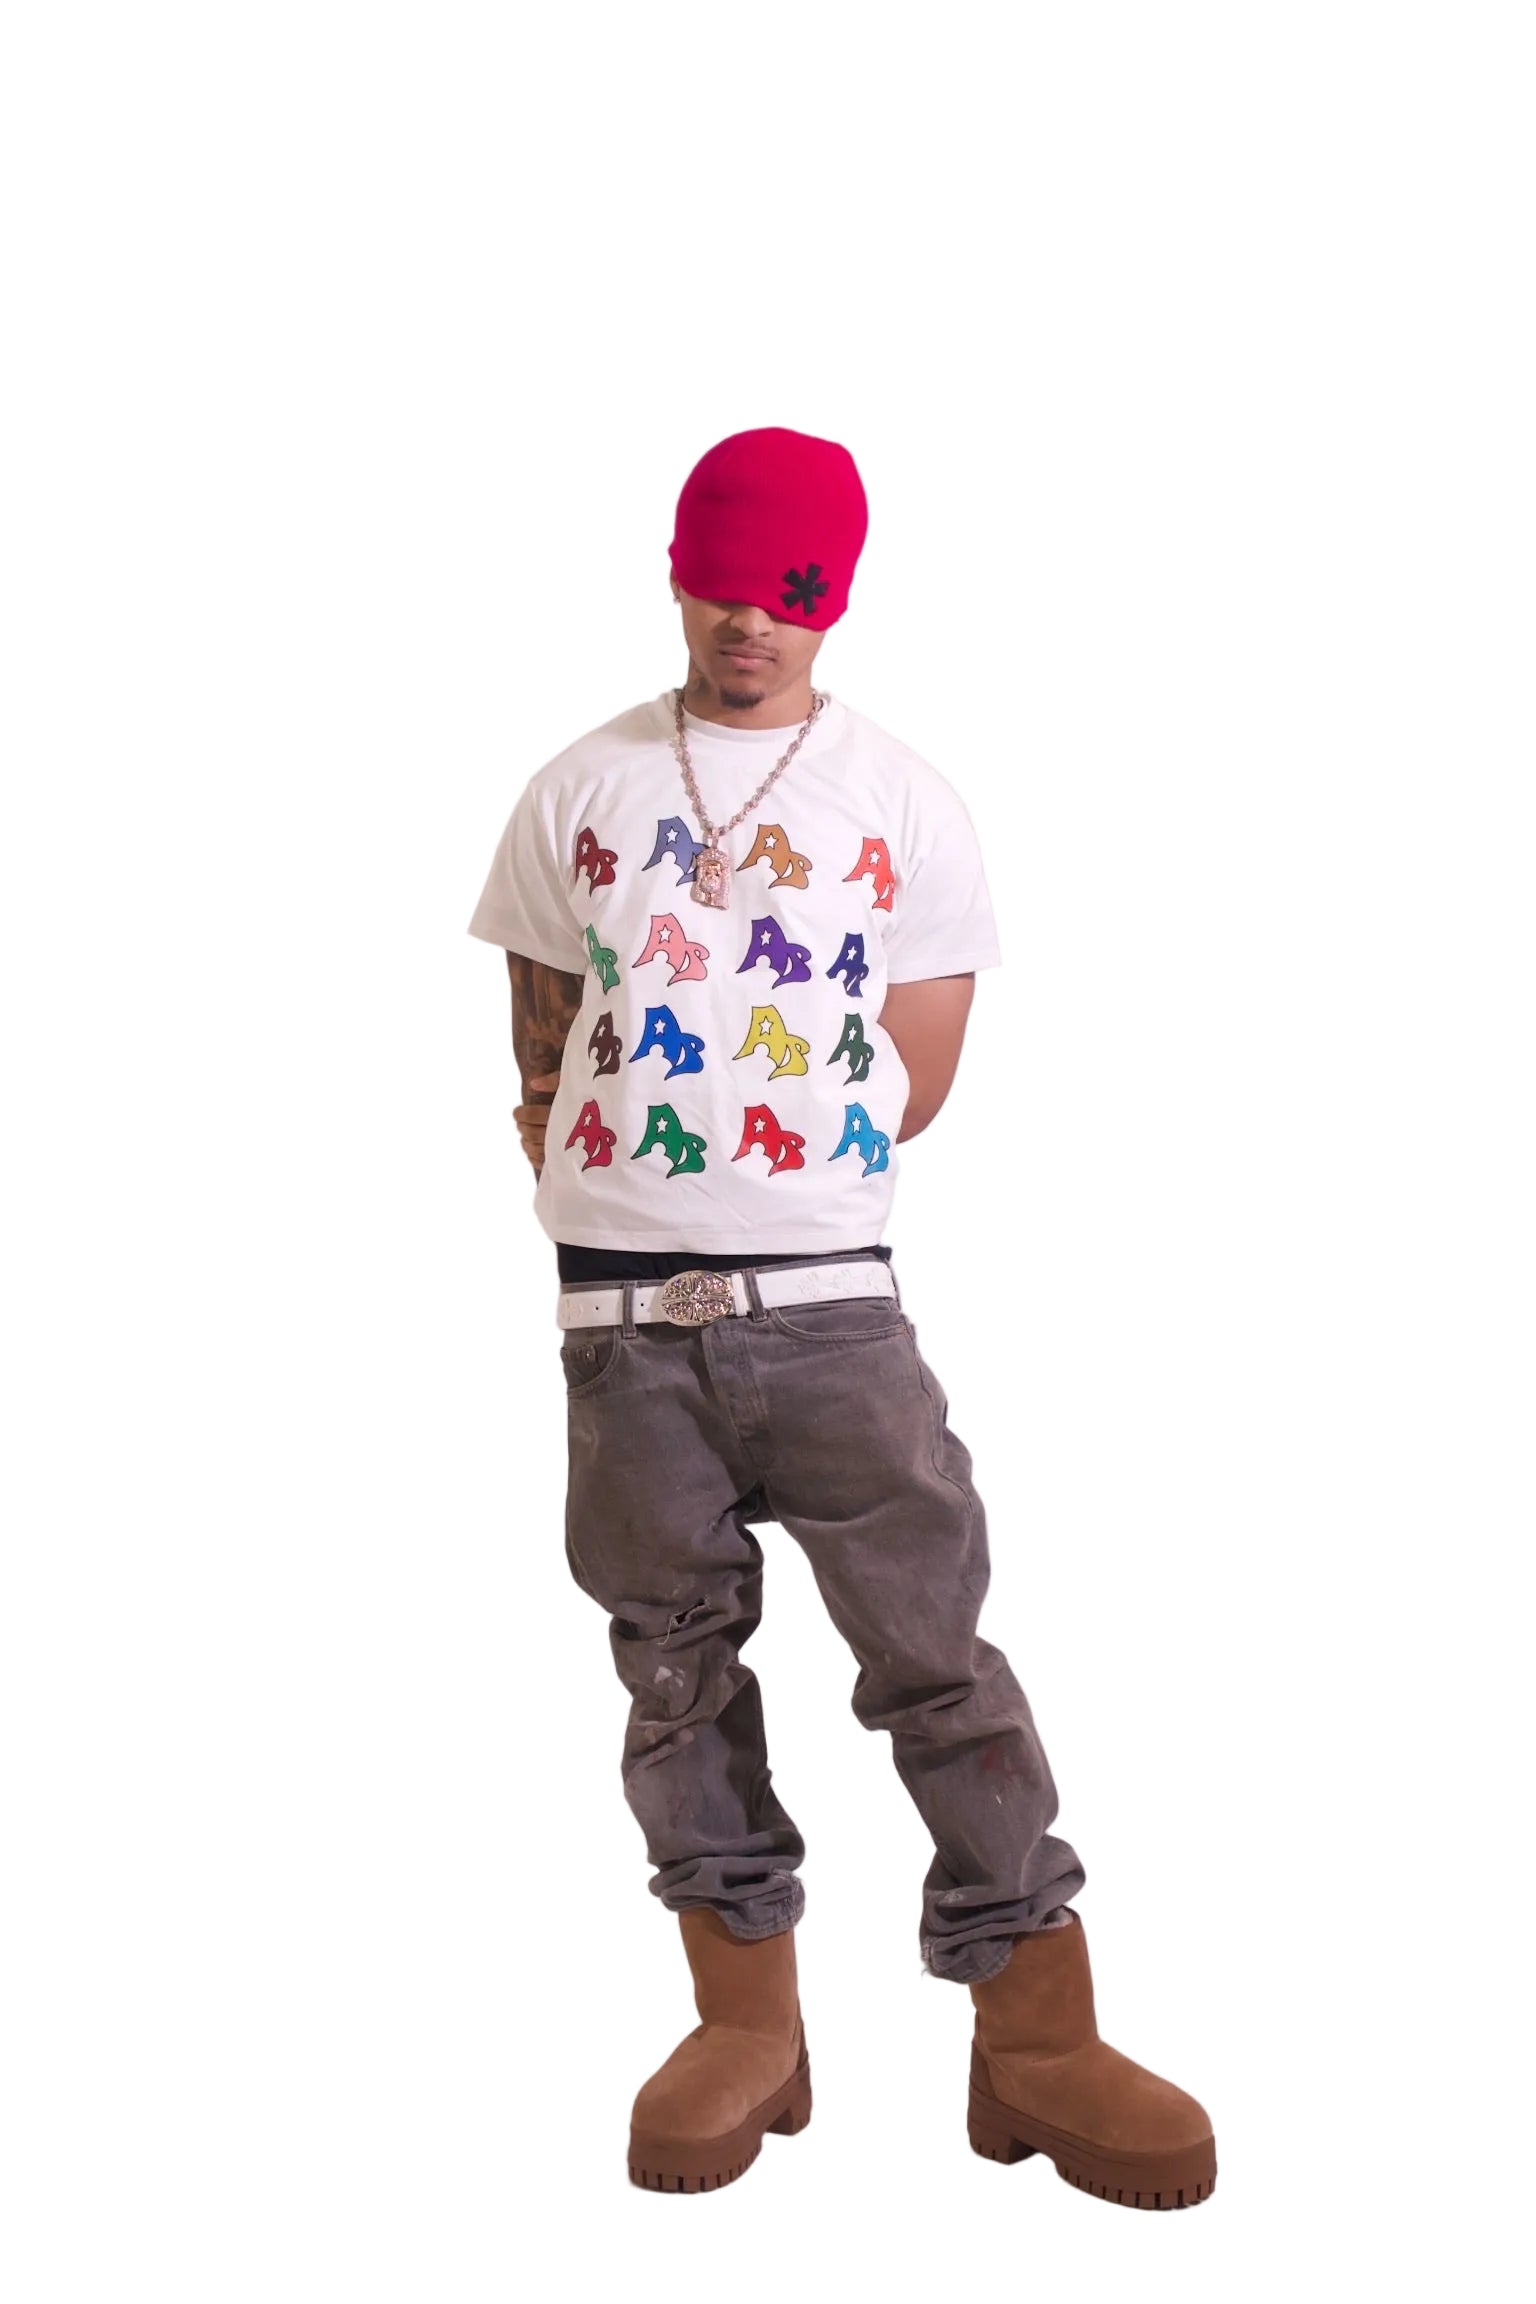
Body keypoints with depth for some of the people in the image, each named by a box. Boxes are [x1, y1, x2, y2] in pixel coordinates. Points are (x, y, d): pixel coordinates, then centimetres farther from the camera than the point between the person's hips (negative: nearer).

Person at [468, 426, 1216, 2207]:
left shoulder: (904, 804, 5)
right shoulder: (578, 792, 8)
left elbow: (916, 1078, 4)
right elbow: (543, 1054, 11)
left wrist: (755, 1186, 1)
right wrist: (631, 1210, 3)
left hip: (830, 1304, -1)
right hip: (619, 1322, 2)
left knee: (941, 1665, -2)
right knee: (679, 1678, 8)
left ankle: (1037, 2045, 7)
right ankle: (747, 2024, 21)